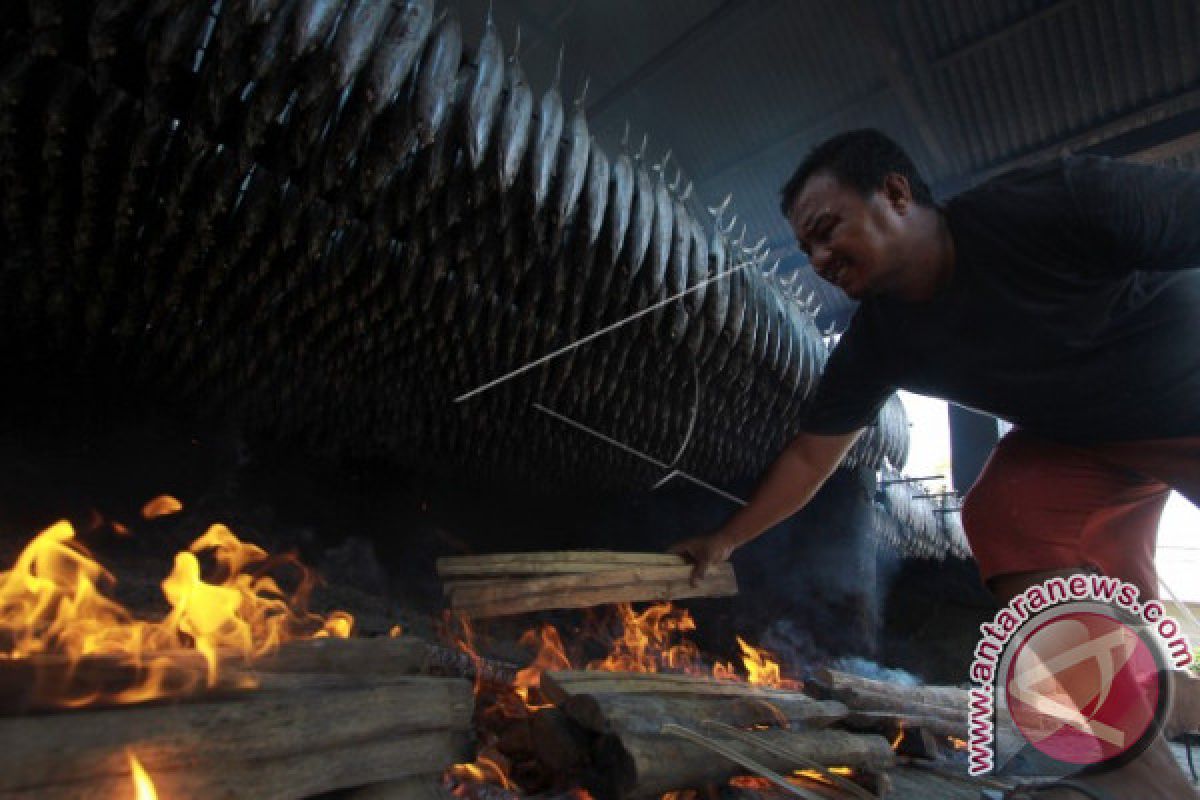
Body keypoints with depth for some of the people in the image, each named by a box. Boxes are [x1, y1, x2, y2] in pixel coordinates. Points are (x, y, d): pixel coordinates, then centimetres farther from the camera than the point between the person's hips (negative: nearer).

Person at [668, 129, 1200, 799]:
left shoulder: (1065, 200, -31)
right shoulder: (876, 343, -16)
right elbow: (810, 457, -10)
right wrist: (725, 540, -6)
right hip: (1076, 445, 3)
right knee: (1010, 515, -20)